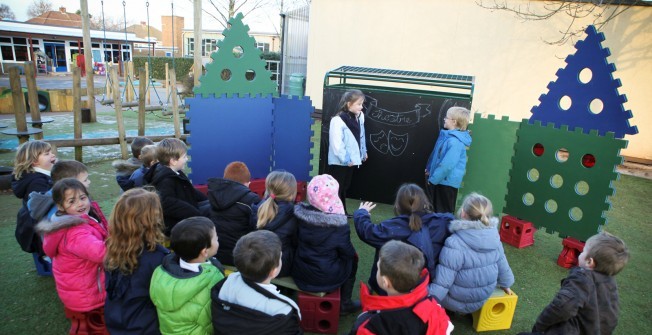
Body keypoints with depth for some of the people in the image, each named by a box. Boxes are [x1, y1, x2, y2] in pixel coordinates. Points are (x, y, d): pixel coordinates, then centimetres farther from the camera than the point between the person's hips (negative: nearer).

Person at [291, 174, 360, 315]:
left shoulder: (300, 213, -11)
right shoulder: (338, 225, -23)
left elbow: (296, 242, 4)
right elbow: (348, 253, -11)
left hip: (298, 272, 5)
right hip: (325, 279, -4)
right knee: (352, 258, 19)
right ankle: (344, 304, 30)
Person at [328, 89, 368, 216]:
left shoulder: (359, 117, 3)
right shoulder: (338, 120, -20)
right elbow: (336, 143, -22)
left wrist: (363, 152, 17)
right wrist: (345, 159, -19)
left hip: (352, 160, 8)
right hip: (339, 161, -8)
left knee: (344, 187, 20)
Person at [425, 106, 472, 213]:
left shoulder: (455, 141, -25)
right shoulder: (448, 135, 6)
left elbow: (447, 165, -27)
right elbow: (436, 154, 16)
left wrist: (433, 179, -19)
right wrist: (430, 169, 15)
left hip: (447, 181, -9)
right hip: (441, 179, 9)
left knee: (444, 212, 5)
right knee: (437, 208, 22)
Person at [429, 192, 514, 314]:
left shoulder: (455, 245, -32)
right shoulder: (493, 237, -12)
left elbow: (441, 283, -27)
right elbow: (503, 266, 4)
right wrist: (506, 285, 23)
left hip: (458, 302, -6)